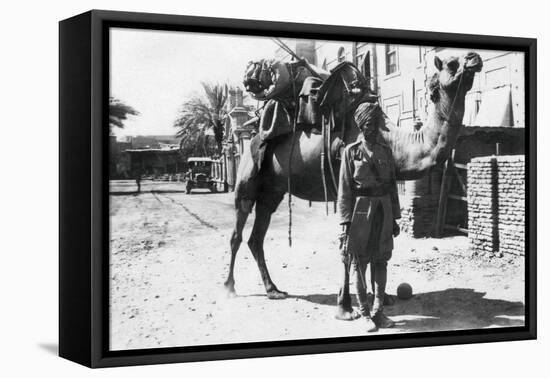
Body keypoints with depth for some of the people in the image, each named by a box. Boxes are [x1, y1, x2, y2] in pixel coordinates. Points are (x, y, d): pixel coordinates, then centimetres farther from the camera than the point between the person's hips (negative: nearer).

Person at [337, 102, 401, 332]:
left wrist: (395, 218, 10)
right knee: (360, 263, 2)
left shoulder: (385, 151, 10)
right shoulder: (351, 151, -1)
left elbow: (392, 185, 13)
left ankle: (378, 311, 13)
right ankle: (365, 314, 9)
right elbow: (344, 189, -4)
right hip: (360, 211, -4)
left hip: (383, 211, 4)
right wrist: (345, 222, -10)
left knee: (381, 261, 6)